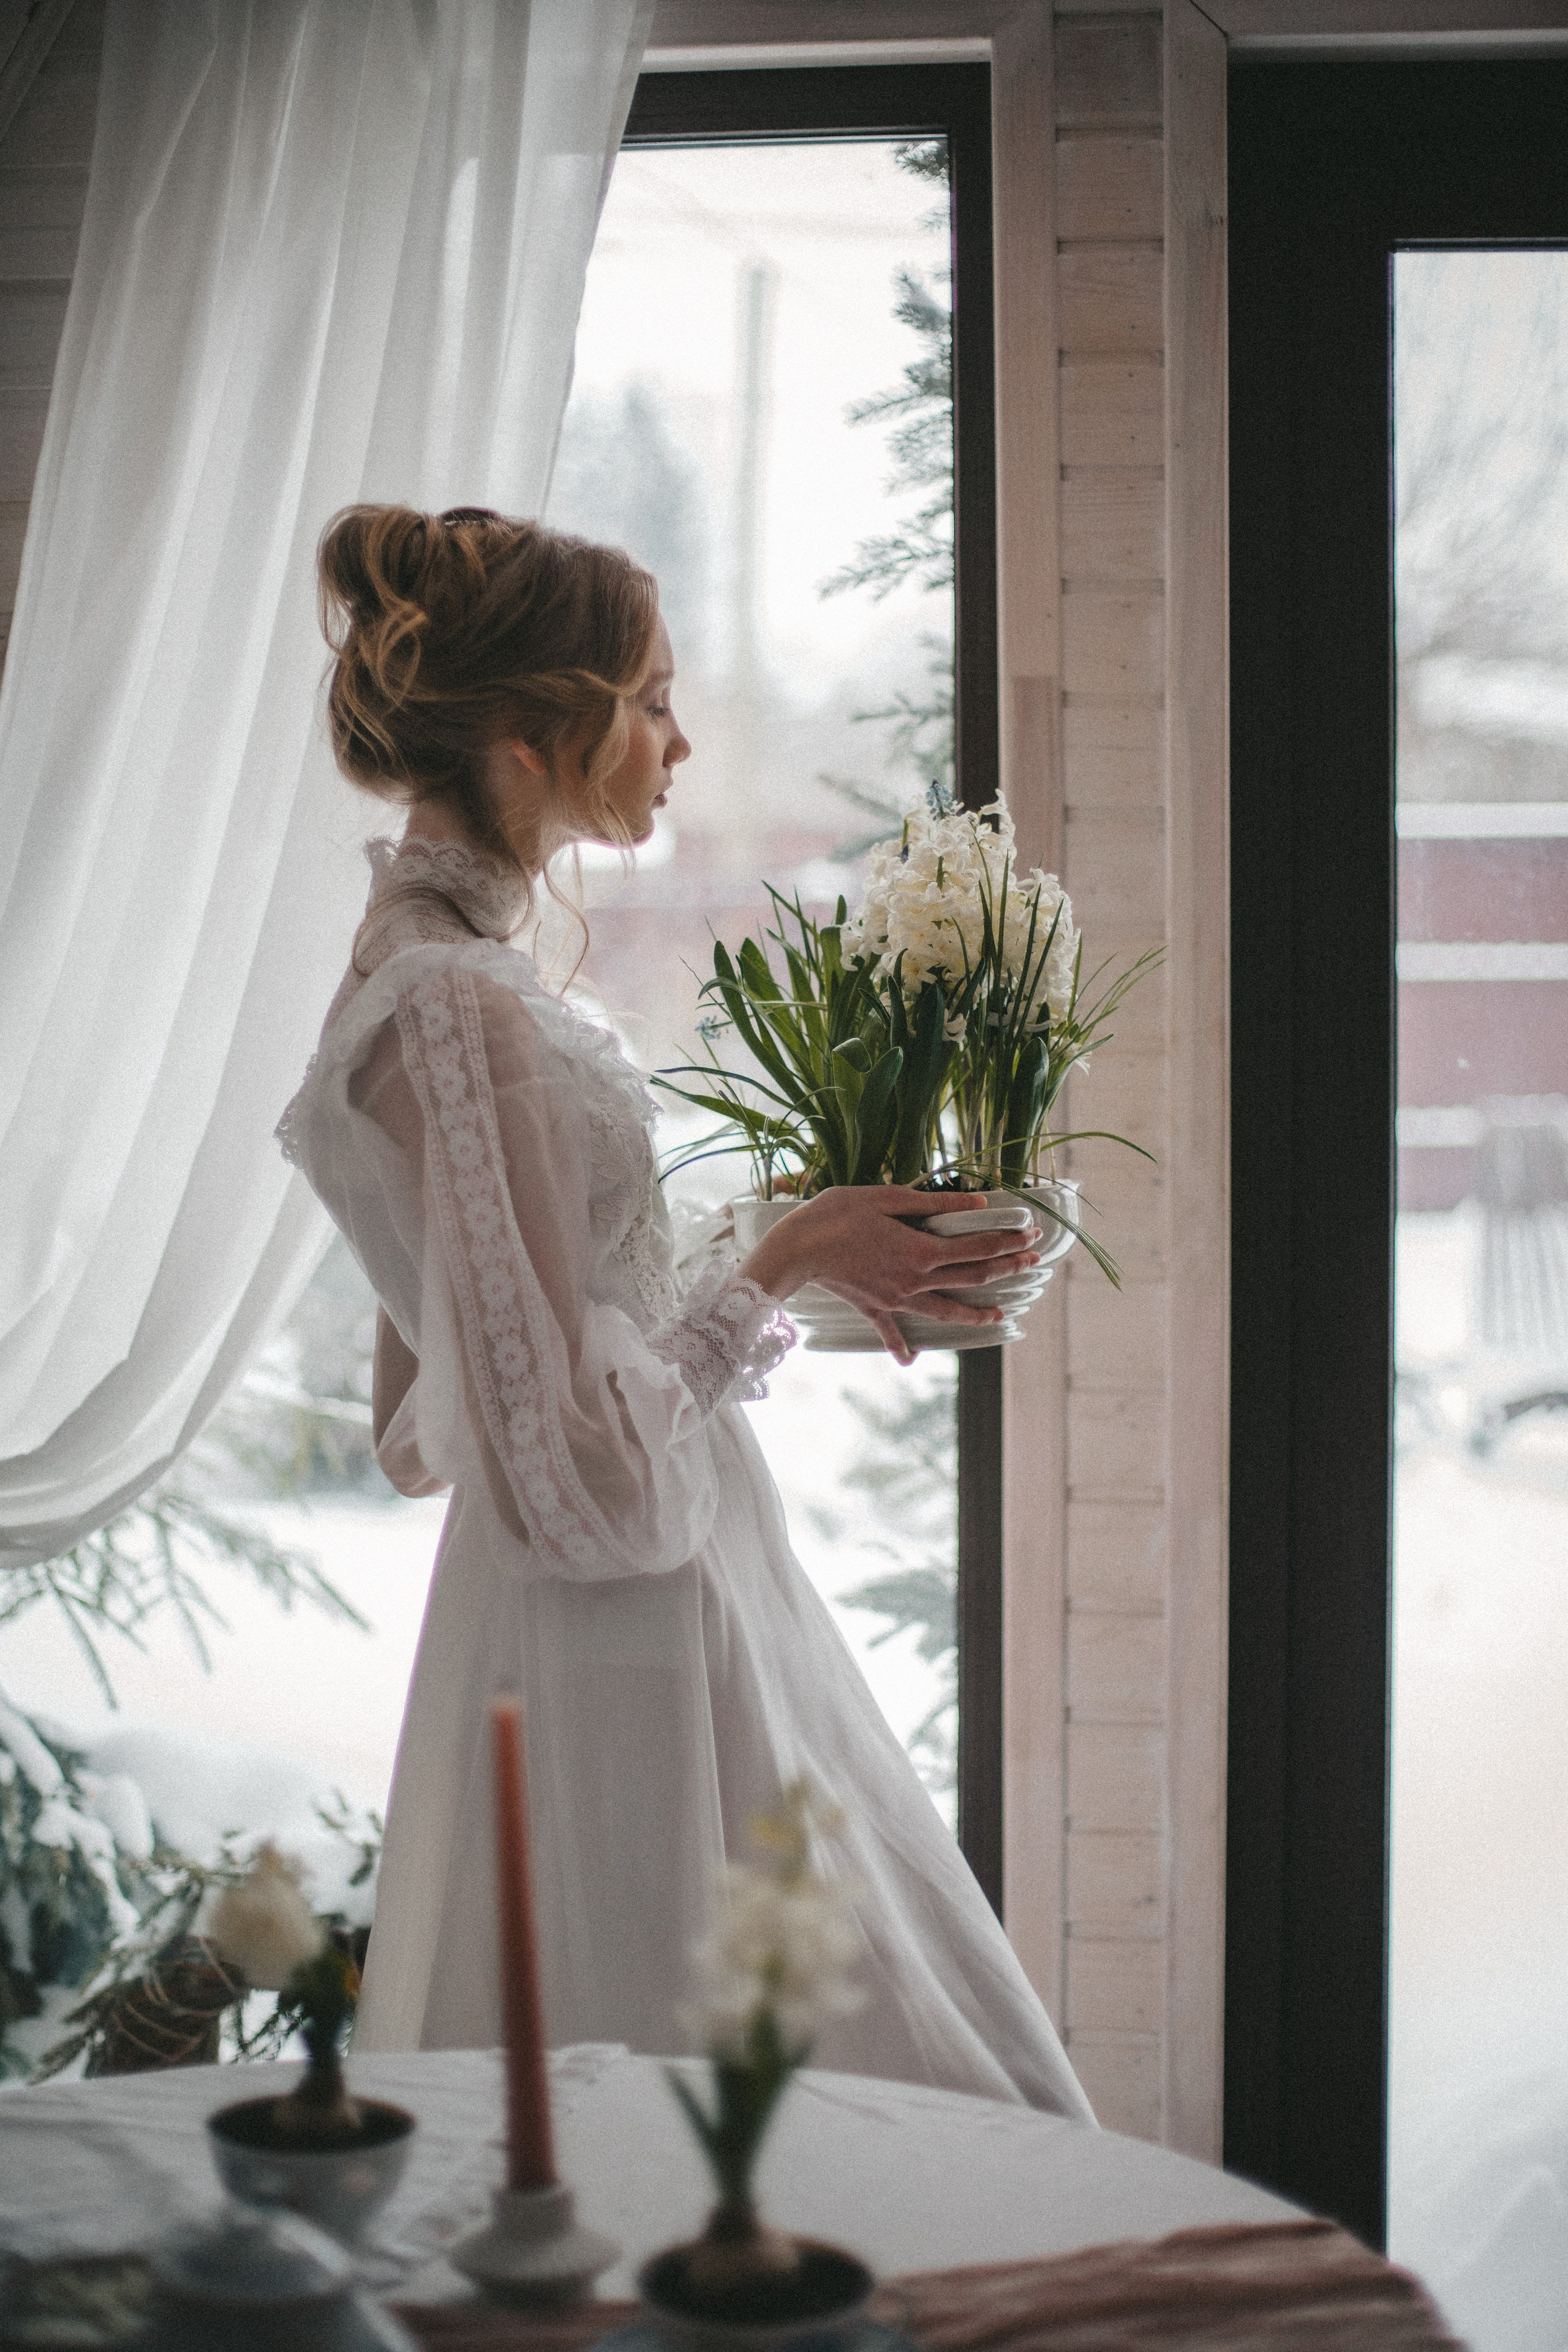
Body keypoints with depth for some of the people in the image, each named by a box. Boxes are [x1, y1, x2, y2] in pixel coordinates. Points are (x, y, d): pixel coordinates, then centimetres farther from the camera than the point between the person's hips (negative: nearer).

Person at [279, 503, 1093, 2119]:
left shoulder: (442, 963, 10)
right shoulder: (455, 1010, -21)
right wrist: (778, 1270, -11)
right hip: (626, 1671, -10)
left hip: (656, 1618, 10)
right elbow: (575, 1469, -23)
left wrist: (788, 1283, 13)